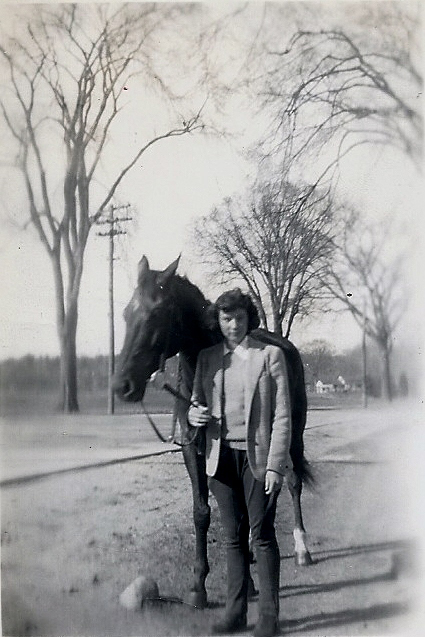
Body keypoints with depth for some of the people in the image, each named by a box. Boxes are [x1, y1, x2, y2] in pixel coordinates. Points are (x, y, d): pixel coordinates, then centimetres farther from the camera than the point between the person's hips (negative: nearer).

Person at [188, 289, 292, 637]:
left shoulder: (271, 354, -3)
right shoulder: (207, 358, 8)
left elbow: (282, 416, -6)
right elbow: (196, 403, 15)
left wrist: (274, 465, -12)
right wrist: (196, 415, -10)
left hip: (258, 455, -3)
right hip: (222, 455, 4)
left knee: (262, 534, 0)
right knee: (234, 537, 11)